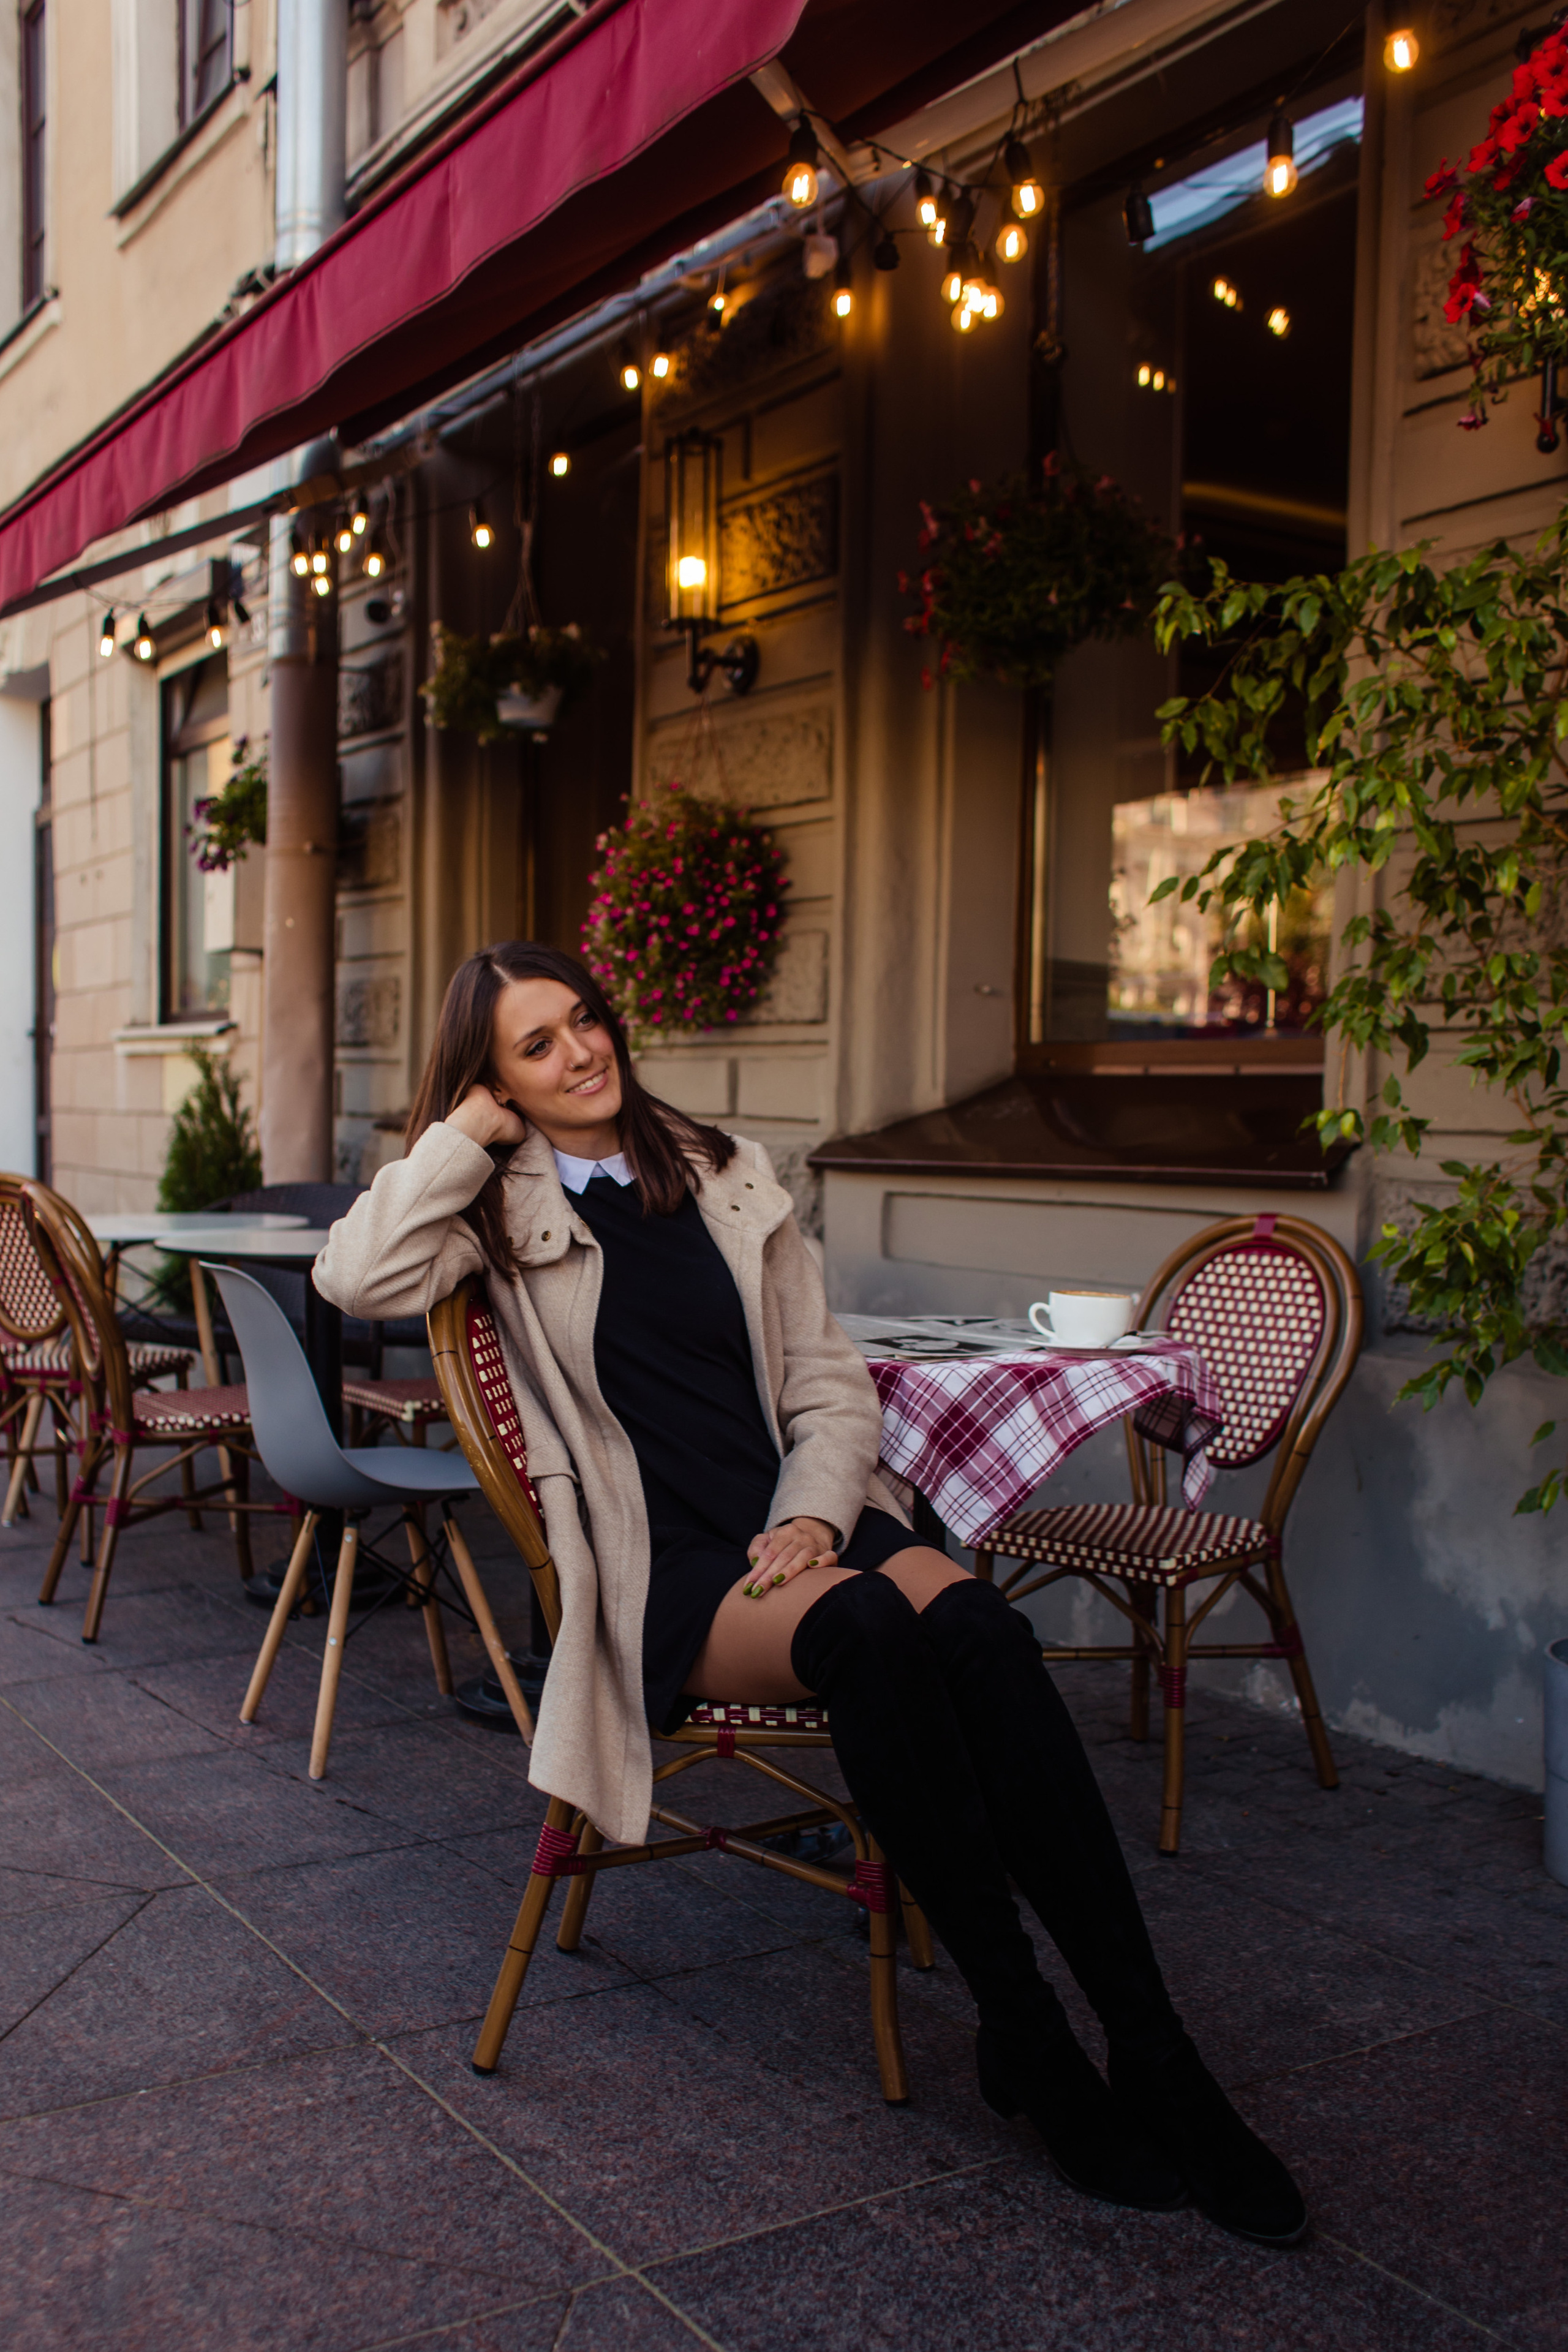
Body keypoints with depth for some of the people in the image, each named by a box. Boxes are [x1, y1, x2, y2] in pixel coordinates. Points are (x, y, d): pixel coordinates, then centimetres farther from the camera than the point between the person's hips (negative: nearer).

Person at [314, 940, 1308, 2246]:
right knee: (864, 1629, -35)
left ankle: (1151, 2045, -26)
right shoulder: (500, 1206, 10)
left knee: (973, 1622, -30)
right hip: (668, 1577, -3)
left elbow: (831, 1381, 13)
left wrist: (816, 1515, -7)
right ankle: (1025, 2036, -23)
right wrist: (469, 1133, -2)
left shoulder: (728, 1175, 17)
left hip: (806, 1526, 3)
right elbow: (356, 1277, -11)